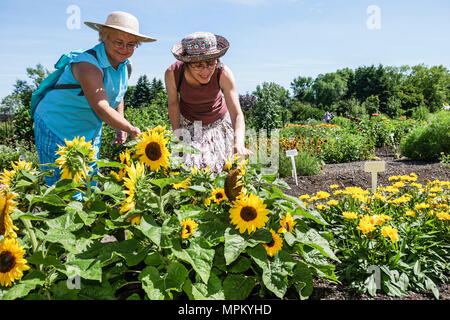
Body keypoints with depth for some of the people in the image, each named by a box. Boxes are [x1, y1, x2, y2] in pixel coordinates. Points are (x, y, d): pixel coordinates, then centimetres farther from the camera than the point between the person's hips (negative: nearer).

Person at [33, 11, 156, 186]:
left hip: (90, 130, 7)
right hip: (55, 127, -7)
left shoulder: (126, 66, -2)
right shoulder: (88, 64, -27)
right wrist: (131, 129, -40)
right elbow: (101, 108, -35)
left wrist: (120, 128, 3)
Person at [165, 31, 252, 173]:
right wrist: (177, 134, -7)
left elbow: (237, 114, -33)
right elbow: (173, 104, -9)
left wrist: (239, 144, -48)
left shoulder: (223, 73, -31)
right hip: (188, 124, 1)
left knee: (217, 168, 3)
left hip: (218, 123, 0)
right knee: (188, 166, -3)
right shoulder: (172, 73, -28)